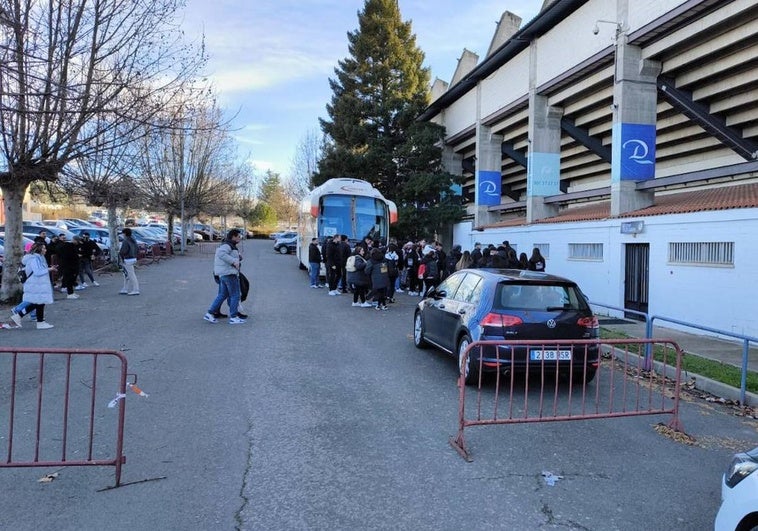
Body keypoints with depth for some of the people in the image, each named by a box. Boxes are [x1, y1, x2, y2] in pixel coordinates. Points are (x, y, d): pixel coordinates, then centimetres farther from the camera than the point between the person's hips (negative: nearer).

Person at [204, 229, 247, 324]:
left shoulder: (230, 245, 18)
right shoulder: (227, 245, -13)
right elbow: (221, 254, -31)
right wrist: (233, 261, -30)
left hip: (223, 274, 10)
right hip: (229, 273, -10)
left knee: (223, 295, 15)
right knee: (235, 295, -3)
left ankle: (210, 313, 15)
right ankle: (233, 317, 2)